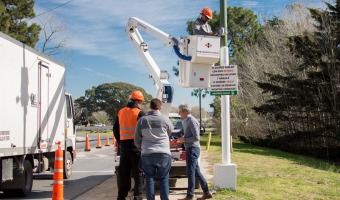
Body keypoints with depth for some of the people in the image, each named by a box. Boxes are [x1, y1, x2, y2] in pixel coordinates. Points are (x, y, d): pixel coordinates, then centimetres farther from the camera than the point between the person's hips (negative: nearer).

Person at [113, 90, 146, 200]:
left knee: (123, 173, 12)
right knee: (138, 173, 2)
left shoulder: (121, 112, 9)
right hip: (136, 146, -5)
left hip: (124, 146, 5)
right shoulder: (139, 113, -10)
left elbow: (116, 129, 14)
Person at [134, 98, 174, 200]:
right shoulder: (165, 119, -2)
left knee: (149, 179, 9)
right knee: (164, 180, 6)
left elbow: (137, 140, 7)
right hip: (164, 154, -1)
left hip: (147, 154, 1)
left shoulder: (142, 120, 3)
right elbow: (171, 131, 18)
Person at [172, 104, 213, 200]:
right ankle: (207, 192, 18)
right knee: (196, 172, 12)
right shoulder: (186, 121, 14)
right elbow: (180, 134, 19)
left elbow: (196, 137, -20)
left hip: (192, 149, -10)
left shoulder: (192, 121, -16)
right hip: (190, 149, 10)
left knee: (190, 172, -4)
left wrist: (184, 140, -12)